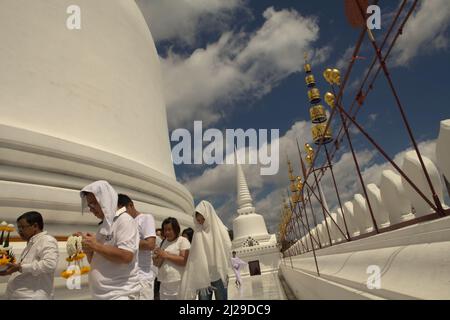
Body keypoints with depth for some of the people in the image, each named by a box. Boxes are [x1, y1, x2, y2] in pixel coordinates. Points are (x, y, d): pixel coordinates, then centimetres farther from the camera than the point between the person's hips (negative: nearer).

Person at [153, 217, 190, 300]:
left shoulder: (183, 241, -5)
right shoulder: (164, 242, 15)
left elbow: (185, 261, -15)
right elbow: (158, 264, 17)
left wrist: (166, 255, -14)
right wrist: (159, 257, -5)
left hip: (178, 283, -6)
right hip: (164, 283, 6)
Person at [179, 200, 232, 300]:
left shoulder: (221, 230, -1)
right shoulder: (198, 233, 1)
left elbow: (227, 251, 0)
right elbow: (194, 256, 1)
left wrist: (225, 274, -5)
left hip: (219, 275, -1)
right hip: (202, 276, 1)